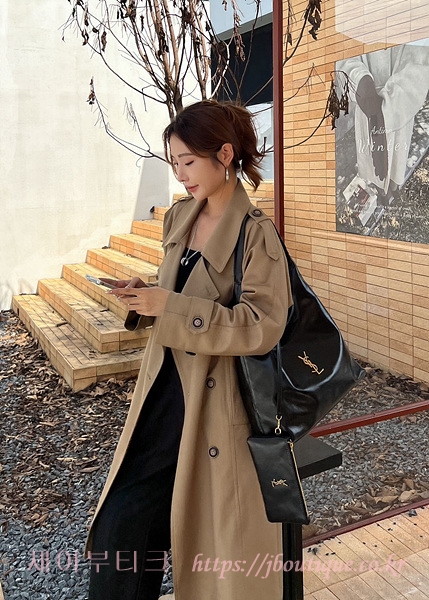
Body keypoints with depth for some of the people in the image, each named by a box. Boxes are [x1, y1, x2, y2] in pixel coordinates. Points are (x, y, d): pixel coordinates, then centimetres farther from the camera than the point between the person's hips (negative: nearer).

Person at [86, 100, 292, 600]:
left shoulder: (256, 234, -14)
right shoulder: (179, 219, 8)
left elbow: (263, 325, -21)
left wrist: (169, 307, -25)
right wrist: (145, 296, -4)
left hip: (218, 404, -6)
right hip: (165, 390, 6)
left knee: (218, 535, 9)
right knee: (121, 526, 8)